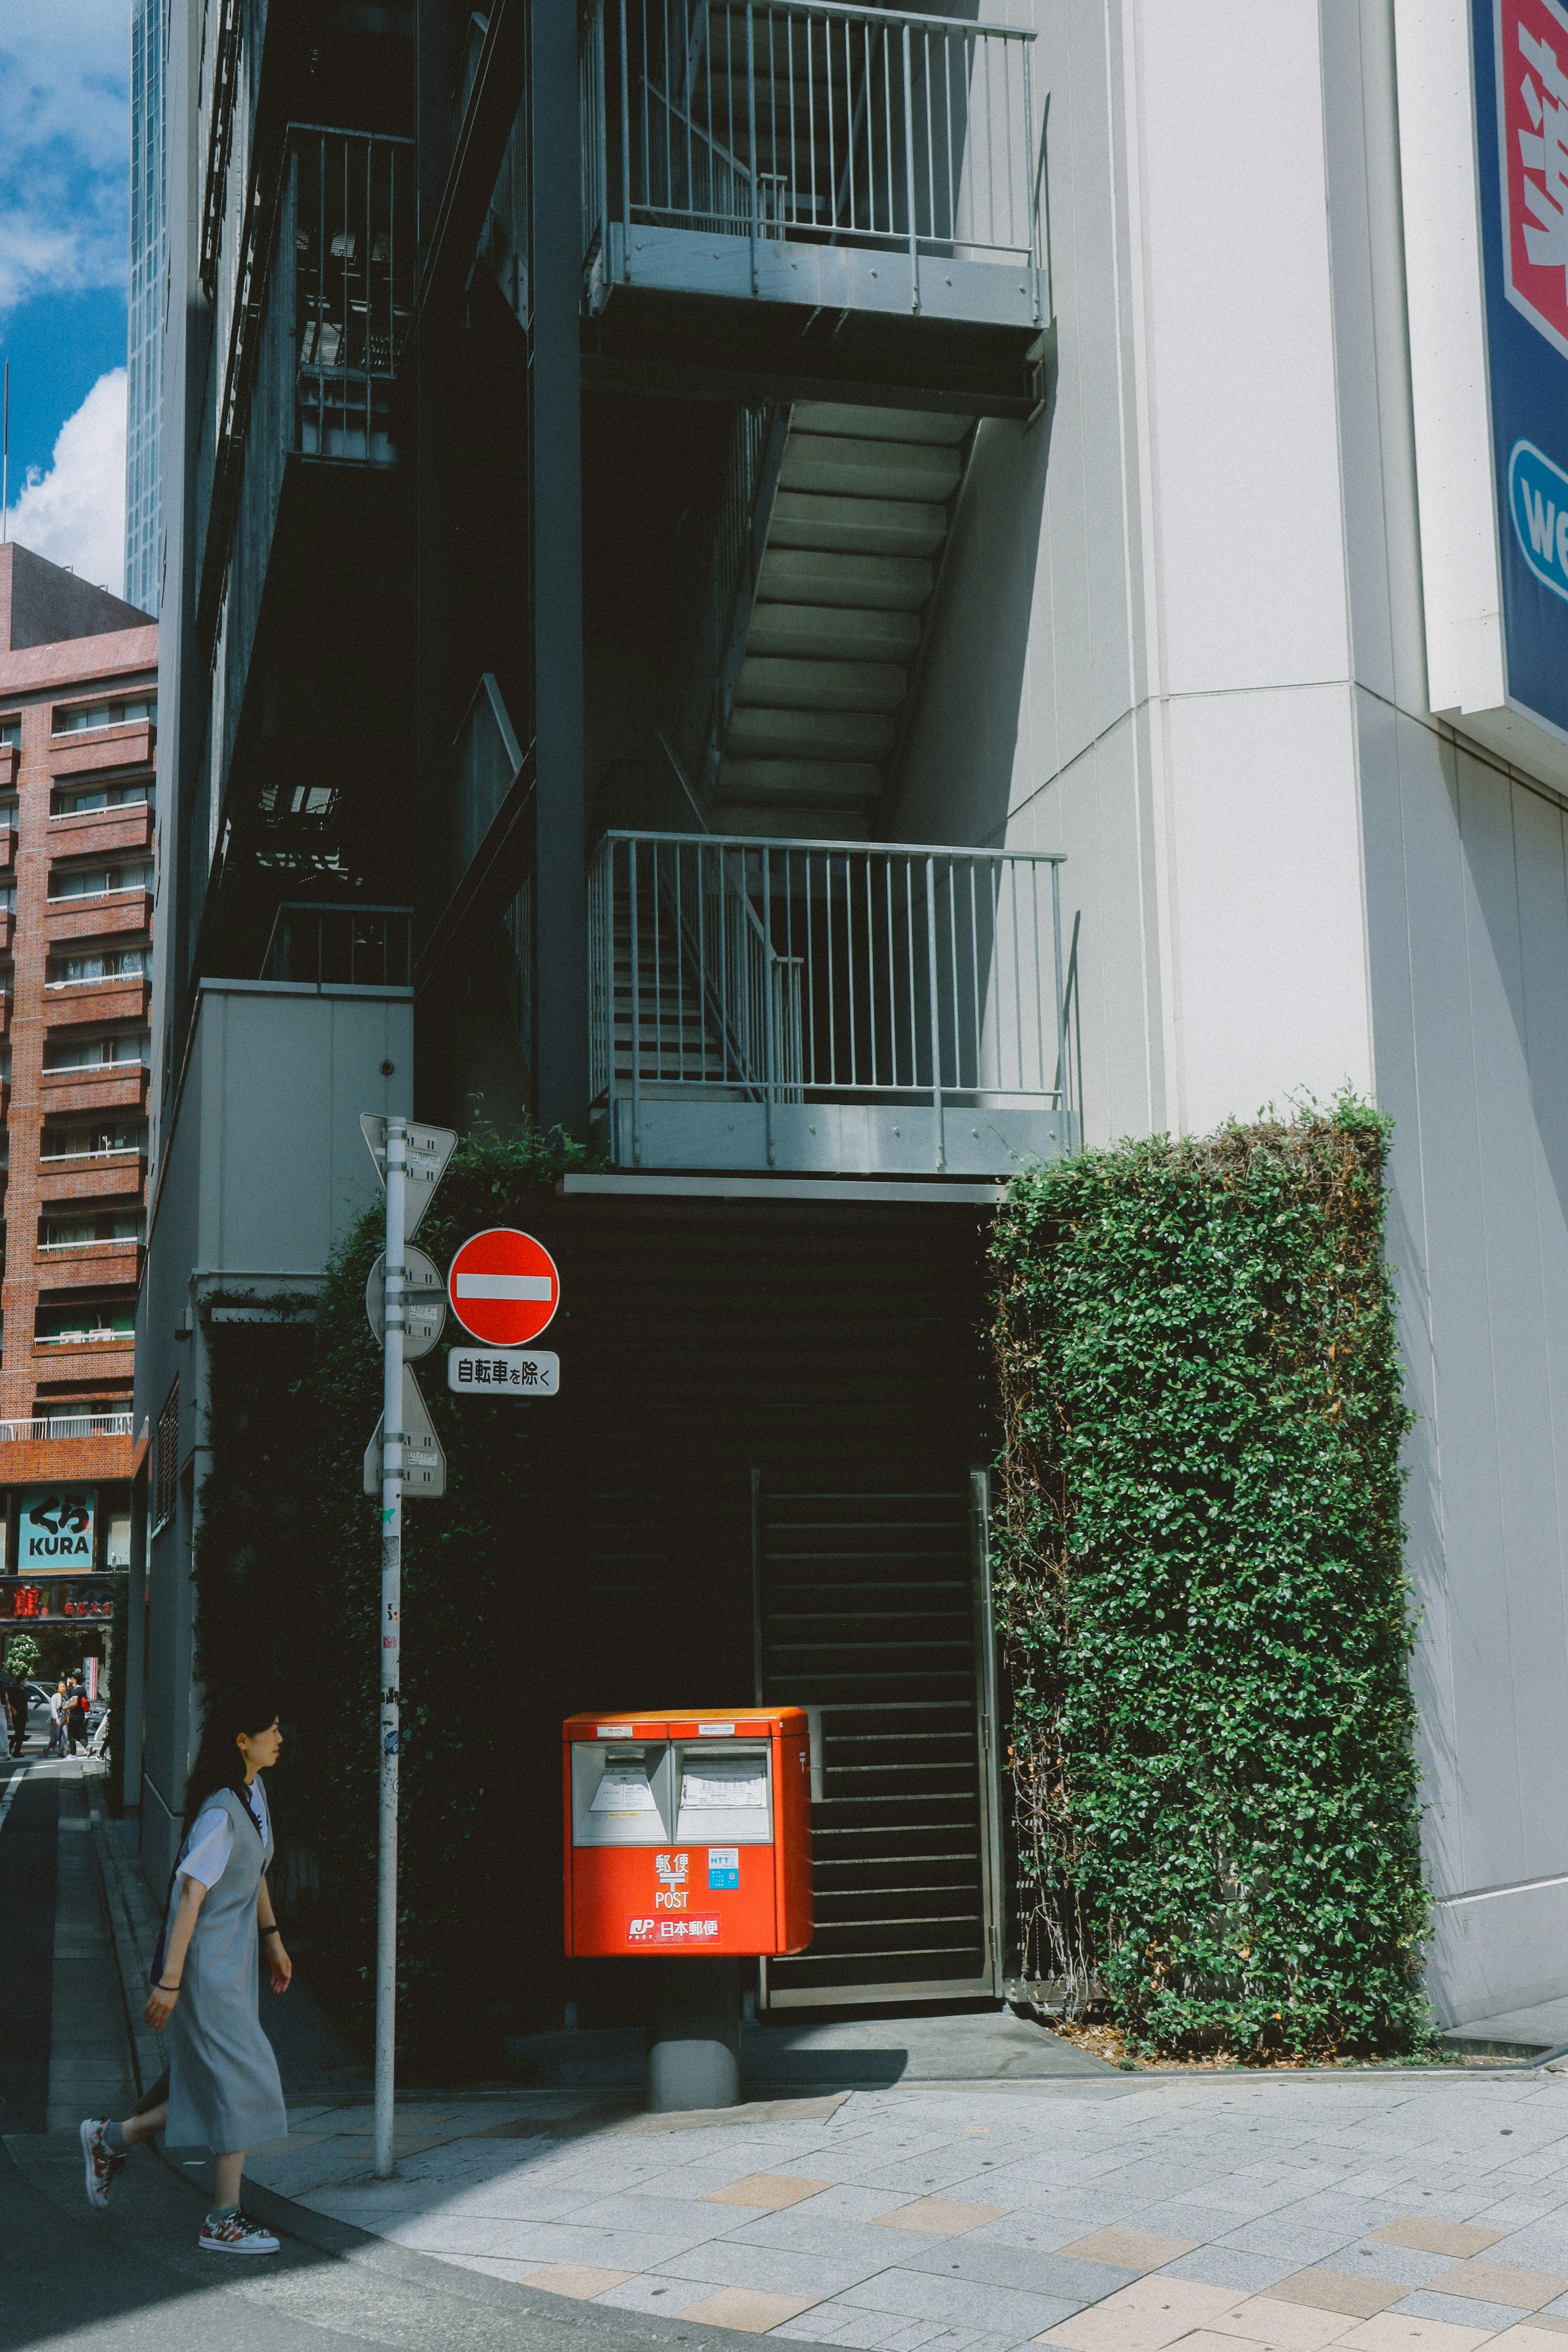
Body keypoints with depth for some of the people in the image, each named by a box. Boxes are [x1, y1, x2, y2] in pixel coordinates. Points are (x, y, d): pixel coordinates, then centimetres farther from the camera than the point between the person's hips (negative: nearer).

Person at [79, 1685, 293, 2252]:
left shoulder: (252, 1793, 6)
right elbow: (192, 1896, -24)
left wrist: (271, 1938, 23)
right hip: (206, 1965, -9)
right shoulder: (219, 1813, -23)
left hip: (234, 1961, 9)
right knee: (242, 2080, -5)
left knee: (206, 2076, 15)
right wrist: (169, 1981, -23)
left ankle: (112, 2140, 31)